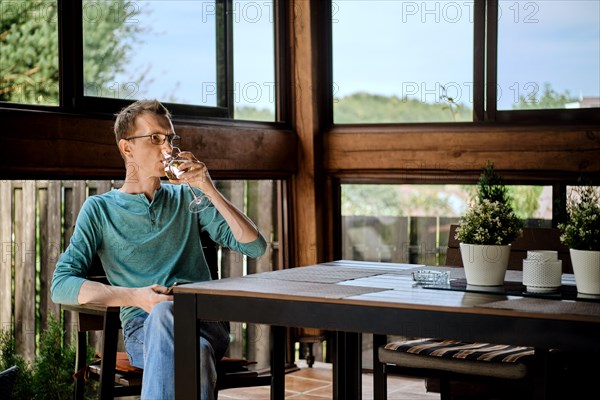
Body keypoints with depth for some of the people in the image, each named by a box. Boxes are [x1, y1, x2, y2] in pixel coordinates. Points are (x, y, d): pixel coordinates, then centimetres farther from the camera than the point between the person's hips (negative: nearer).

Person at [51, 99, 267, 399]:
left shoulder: (186, 198, 21)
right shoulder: (100, 209, 12)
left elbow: (255, 246, 11)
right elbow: (62, 285, 0)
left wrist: (211, 191, 1)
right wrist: (135, 297, -13)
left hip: (206, 320, 2)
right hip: (143, 327, -1)